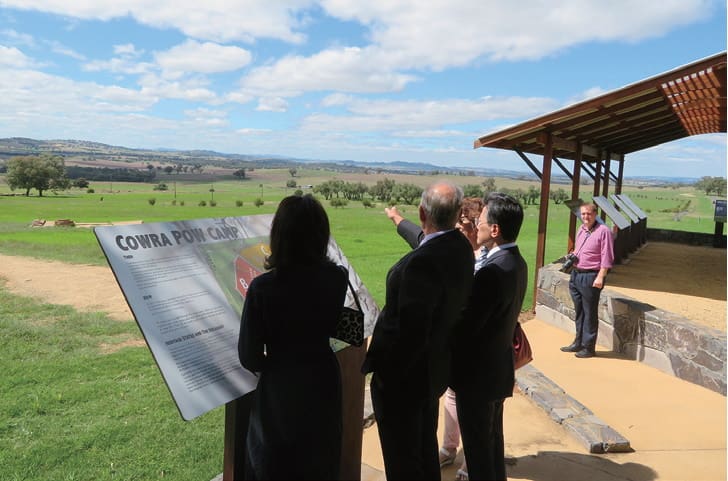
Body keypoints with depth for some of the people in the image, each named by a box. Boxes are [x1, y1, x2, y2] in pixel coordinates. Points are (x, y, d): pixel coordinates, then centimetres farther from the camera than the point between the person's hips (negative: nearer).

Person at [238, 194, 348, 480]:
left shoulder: (263, 287, -24)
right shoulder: (337, 278, -14)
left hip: (281, 391, -3)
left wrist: (272, 364, 5)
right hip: (323, 384, 4)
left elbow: (249, 358, -16)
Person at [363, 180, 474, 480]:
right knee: (425, 448, 28)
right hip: (434, 369, 9)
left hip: (403, 378, -9)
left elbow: (410, 332, -31)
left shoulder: (422, 262, -33)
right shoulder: (462, 248, -4)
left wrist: (385, 372, -17)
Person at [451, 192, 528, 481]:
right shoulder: (517, 263, 2)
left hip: (477, 373, -9)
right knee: (493, 438, 24)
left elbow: (466, 328, -25)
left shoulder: (493, 271, -28)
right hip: (498, 367, 9)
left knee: (478, 445, 9)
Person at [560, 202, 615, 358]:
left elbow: (607, 258, -15)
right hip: (576, 274, 8)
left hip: (591, 277, -8)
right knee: (579, 311, 16)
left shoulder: (603, 231, -12)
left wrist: (600, 277, -19)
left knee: (590, 313, 1)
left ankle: (589, 347, 11)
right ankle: (579, 343, 28)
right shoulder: (581, 229, 12)